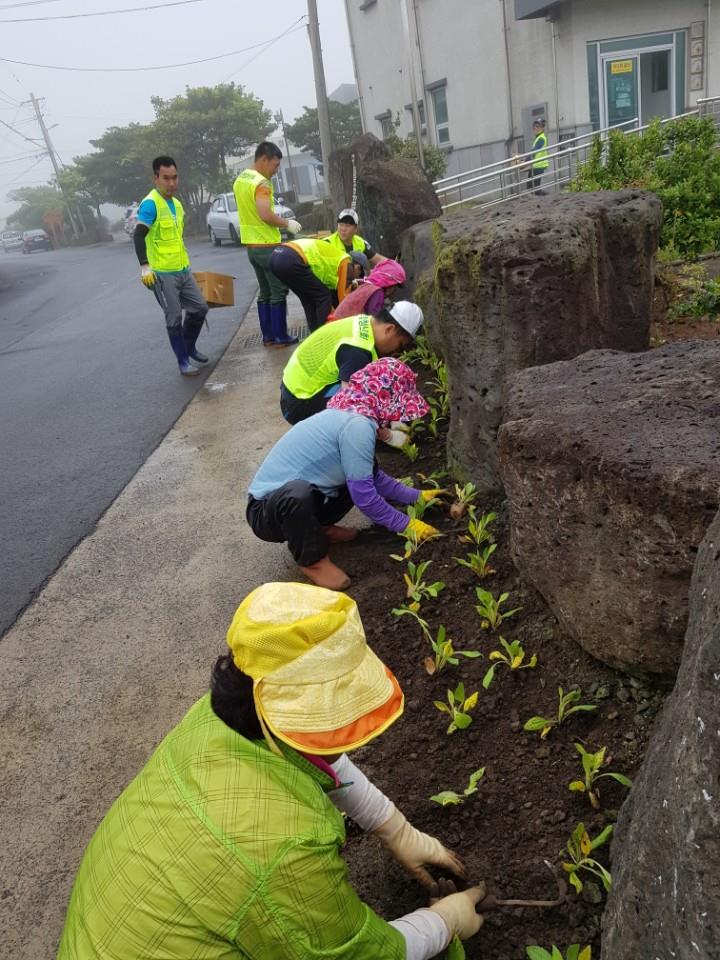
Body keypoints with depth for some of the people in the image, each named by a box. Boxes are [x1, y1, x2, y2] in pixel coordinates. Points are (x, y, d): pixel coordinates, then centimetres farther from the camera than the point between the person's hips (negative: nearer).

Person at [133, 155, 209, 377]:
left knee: (200, 308, 11)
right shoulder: (150, 204, -14)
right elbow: (138, 235, -23)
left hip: (183, 270, 8)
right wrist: (144, 266, -33)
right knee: (174, 318, -3)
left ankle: (189, 346, 31)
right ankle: (183, 361, 8)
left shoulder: (176, 203, 12)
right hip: (162, 274, -8)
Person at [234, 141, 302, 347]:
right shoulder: (261, 182, -16)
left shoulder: (240, 180, 13)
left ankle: (268, 336, 16)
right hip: (267, 245, -9)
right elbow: (265, 214, -26)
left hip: (251, 245, 9)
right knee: (278, 292, -2)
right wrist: (287, 224, -13)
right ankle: (280, 337, 1)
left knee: (265, 292, 13)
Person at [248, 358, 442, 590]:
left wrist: (416, 496, 19)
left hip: (297, 500, 9)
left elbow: (373, 477, 17)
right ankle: (312, 560, -12)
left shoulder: (346, 416, 5)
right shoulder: (357, 425, -24)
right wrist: (405, 525, -8)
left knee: (364, 473, 6)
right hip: (266, 510, -8)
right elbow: (363, 495, -21)